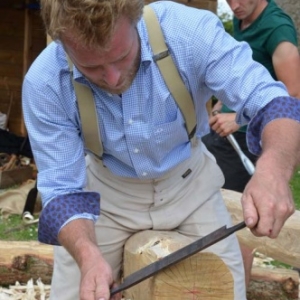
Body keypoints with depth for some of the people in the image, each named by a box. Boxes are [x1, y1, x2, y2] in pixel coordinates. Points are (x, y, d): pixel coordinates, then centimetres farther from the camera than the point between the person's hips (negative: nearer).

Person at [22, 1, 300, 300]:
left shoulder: (189, 31, -29)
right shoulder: (44, 84, -26)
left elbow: (269, 100, -29)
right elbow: (62, 189, -22)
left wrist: (273, 169, -50)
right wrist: (88, 256, -42)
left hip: (188, 182, 0)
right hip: (105, 192, 0)